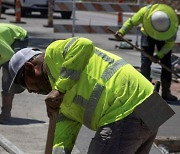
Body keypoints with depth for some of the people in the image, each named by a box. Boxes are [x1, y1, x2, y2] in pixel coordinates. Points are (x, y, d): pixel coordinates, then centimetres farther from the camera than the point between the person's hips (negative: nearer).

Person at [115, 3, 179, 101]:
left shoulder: (173, 24, -36)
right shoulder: (145, 12, -38)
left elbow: (170, 43, -21)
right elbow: (132, 22, -18)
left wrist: (159, 56, -26)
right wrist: (122, 32, -27)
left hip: (164, 38, 0)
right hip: (148, 34, 0)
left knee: (166, 63, -5)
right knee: (145, 62, -8)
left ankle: (166, 92, 2)